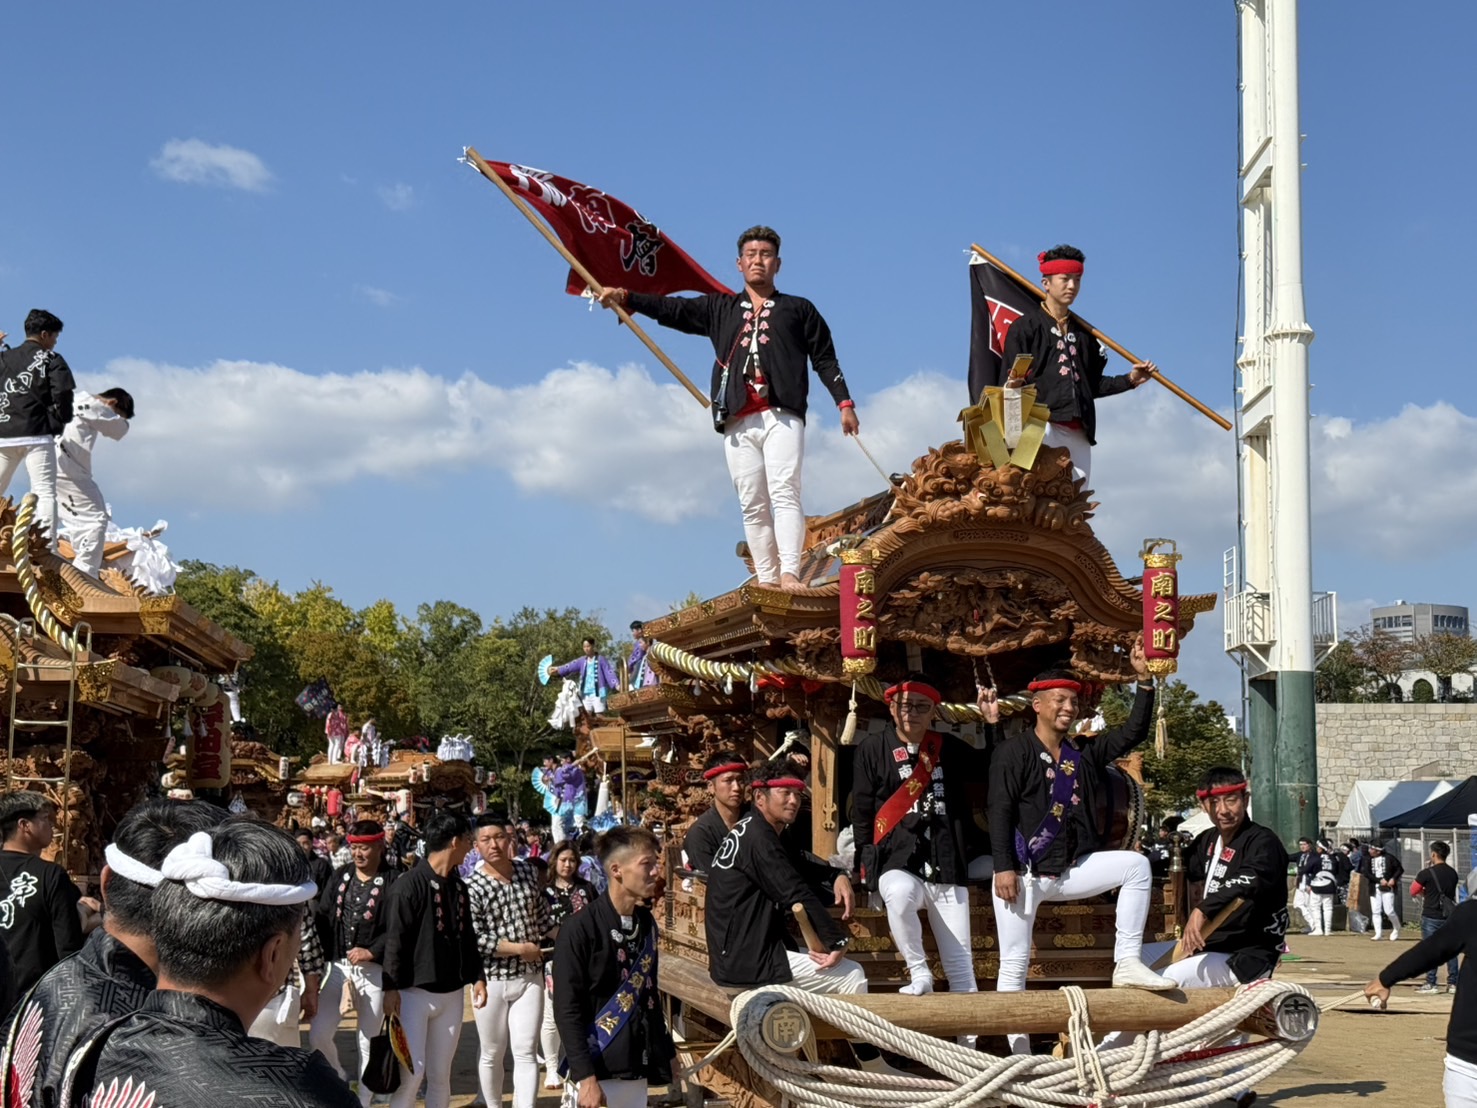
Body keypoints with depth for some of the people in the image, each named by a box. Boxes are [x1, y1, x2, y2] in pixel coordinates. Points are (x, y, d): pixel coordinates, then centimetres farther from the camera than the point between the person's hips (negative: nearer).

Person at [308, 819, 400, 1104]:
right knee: (318, 1035, -2)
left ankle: (363, 1101, 17)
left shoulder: (394, 880, -7)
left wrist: (372, 952, -20)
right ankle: (338, 1078, 25)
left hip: (375, 971, -4)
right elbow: (323, 918, 6)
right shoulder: (340, 876, 8)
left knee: (368, 1042, 5)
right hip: (338, 966, 4)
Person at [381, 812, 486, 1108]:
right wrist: (391, 987, -16)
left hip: (451, 994, 7)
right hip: (414, 992, -6)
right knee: (411, 1070, -8)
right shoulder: (408, 885, -12)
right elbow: (394, 941, -13)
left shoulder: (458, 886, 10)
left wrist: (477, 977, 12)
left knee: (441, 1073, 9)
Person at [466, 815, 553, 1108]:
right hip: (491, 980, -3)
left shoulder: (528, 872, 2)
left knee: (526, 1053, -3)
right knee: (491, 1054, 11)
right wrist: (520, 948, -17)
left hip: (530, 977, 3)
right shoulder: (472, 887, -14)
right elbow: (473, 939, -20)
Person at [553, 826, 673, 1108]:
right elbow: (567, 1010, -13)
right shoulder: (579, 929, -11)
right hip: (597, 1069, -6)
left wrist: (664, 1051, 16)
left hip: (638, 1069, 6)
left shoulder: (646, 923, 9)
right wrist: (585, 1077, -18)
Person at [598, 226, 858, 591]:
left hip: (782, 416, -3)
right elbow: (672, 309, 15)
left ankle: (789, 574, -26)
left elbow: (825, 359, 13)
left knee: (784, 493, -17)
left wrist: (844, 402, 2)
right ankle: (767, 580, -3)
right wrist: (626, 297, 3)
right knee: (753, 505, -2)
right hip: (738, 421, 3)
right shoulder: (719, 308, 23)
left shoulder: (799, 309, 18)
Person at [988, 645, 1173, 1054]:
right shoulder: (1014, 752, -5)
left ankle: (1126, 963, -12)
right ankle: (1018, 1057, -1)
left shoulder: (1085, 753, 12)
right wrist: (1004, 867, -18)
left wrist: (1144, 680, 3)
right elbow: (1000, 812, -11)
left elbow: (1133, 732, 12)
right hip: (1023, 874, -5)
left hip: (1070, 869, 6)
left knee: (1135, 864, -12)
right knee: (1015, 963, -6)